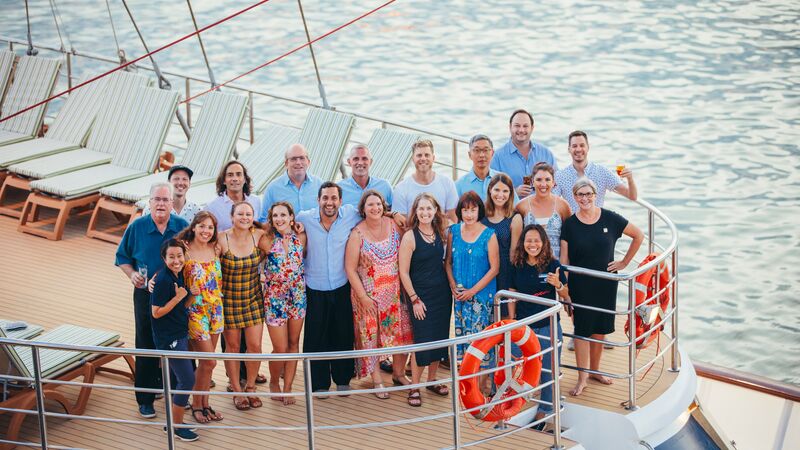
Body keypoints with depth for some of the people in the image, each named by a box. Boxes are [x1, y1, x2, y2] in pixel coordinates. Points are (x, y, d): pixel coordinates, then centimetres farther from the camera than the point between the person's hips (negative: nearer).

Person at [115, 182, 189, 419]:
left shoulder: (182, 226, -2)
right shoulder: (137, 227, -2)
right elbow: (122, 257, 8)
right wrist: (132, 274, -10)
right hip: (146, 295, -1)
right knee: (146, 347, 3)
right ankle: (145, 399, 12)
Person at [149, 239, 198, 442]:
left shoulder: (179, 276, 5)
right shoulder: (163, 280, -20)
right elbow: (156, 312, -19)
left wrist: (194, 293, -1)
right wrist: (178, 297, -20)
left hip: (180, 334, 9)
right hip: (169, 339, -9)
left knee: (177, 379, 16)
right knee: (187, 380, -6)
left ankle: (174, 422, 28)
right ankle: (176, 426, 7)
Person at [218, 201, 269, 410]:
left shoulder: (258, 236, -6)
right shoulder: (222, 239, -13)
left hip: (253, 299, 2)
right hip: (229, 300, -2)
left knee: (255, 346, 1)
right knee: (233, 346, 8)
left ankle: (250, 387, 22)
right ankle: (237, 391, 23)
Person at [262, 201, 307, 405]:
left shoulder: (300, 238, -1)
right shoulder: (267, 240, -10)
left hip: (297, 295, 3)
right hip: (274, 297, -3)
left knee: (293, 344, 9)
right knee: (280, 348, -2)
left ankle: (287, 388, 21)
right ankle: (274, 383, 25)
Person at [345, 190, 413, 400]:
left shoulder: (394, 225, -2)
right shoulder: (357, 234, -10)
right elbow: (350, 269, -8)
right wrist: (363, 296, -11)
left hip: (395, 293, 3)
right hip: (369, 295, -3)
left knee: (402, 333, 6)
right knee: (371, 336, 5)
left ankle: (399, 373, 27)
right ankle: (377, 380, 18)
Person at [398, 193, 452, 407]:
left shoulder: (440, 233, 4)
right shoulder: (410, 236, -12)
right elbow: (404, 272, -11)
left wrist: (452, 287, 3)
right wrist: (415, 299, -12)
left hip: (442, 294, 5)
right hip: (421, 296, -5)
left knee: (439, 338, 10)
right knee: (422, 342, -6)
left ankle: (432, 380, 26)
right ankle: (414, 387, 6)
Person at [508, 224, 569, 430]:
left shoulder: (553, 265, -7)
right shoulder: (517, 266, 0)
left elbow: (565, 295, 0)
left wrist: (558, 285, -21)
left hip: (548, 326, -2)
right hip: (523, 325, 2)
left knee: (547, 370, 6)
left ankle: (544, 411, 19)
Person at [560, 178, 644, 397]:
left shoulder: (610, 219, -4)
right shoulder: (570, 224, -5)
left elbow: (638, 236, 6)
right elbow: (564, 260, -3)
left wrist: (624, 262, 4)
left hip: (606, 283, 2)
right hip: (580, 285, -2)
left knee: (600, 329, 10)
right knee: (582, 329, 0)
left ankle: (594, 370, 27)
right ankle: (582, 378, 9)